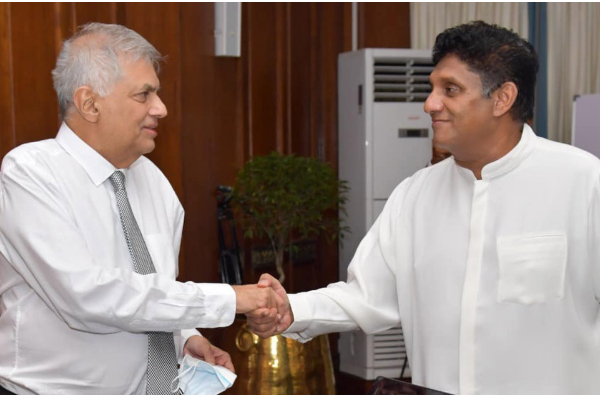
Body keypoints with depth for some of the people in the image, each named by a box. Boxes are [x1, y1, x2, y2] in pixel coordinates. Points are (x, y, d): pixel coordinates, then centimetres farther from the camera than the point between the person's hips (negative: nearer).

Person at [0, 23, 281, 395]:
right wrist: (226, 299, -22)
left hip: (161, 386, 4)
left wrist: (186, 339, -4)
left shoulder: (152, 179, 5)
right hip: (57, 390, -4)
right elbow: (86, 294, -24)